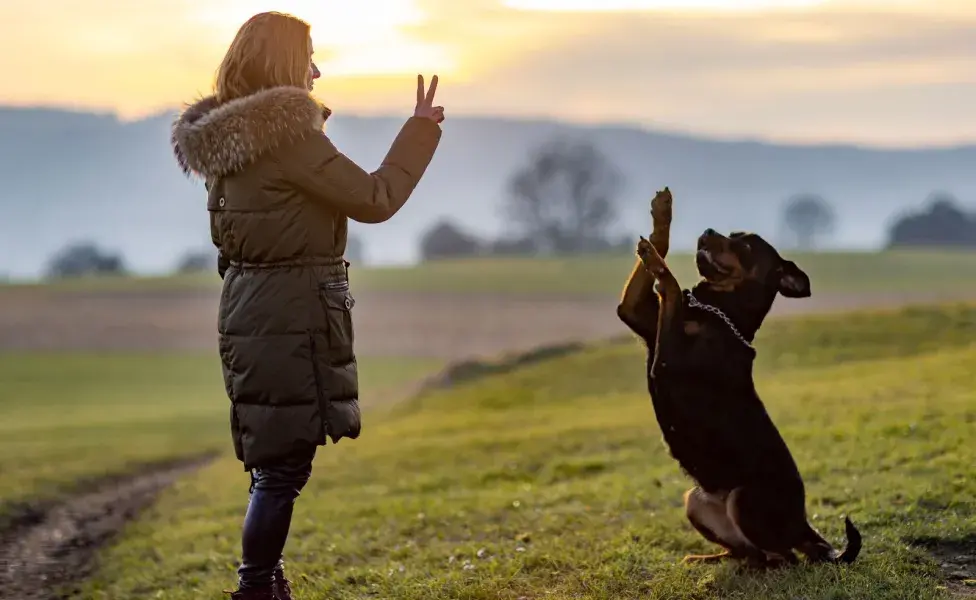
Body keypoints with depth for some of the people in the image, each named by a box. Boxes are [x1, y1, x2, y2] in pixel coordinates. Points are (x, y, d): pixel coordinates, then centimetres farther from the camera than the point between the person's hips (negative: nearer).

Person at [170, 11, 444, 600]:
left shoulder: (228, 134, 10)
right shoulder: (285, 130, -18)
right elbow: (374, 199, -15)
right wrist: (421, 130, -3)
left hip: (251, 305, 10)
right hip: (290, 314, -10)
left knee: (275, 462, 18)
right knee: (285, 465, -4)